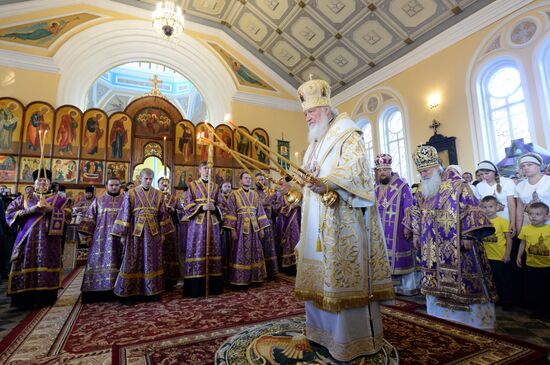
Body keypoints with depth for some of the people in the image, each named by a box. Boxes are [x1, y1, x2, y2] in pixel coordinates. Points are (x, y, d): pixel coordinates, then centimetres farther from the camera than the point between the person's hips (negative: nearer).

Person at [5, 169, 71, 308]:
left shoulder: (58, 199, 10)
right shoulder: (24, 199, 13)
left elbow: (68, 216, 1)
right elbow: (9, 212, 4)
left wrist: (51, 210, -12)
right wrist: (30, 210, -10)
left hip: (49, 238, -1)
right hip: (28, 237, 1)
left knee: (46, 266, -2)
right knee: (27, 265, -3)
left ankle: (45, 298, 4)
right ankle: (25, 299, 5)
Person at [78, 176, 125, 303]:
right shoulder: (99, 201, 8)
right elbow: (90, 218, 7)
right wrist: (87, 235, -1)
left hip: (120, 237, 0)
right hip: (102, 238, 1)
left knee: (117, 263, 3)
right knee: (100, 262, 0)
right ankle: (100, 291, 7)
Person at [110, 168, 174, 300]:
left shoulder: (158, 194, 6)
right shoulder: (131, 194, 0)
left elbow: (162, 215, 8)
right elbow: (125, 214, -1)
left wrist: (163, 233, 6)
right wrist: (122, 234, -3)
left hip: (153, 232, 2)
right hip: (135, 231, -2)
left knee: (153, 261, 8)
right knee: (133, 261, 3)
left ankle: (153, 290, 20)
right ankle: (129, 292, 15)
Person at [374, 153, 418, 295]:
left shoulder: (401, 185, -8)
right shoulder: (375, 187, 8)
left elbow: (409, 208, -10)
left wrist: (408, 226, -14)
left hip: (399, 230, -5)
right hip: (382, 232, 5)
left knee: (401, 256, 2)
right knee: (385, 258, 9)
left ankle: (408, 286, 16)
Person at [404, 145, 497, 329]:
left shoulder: (457, 184, -8)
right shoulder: (422, 190, 9)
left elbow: (470, 210, -11)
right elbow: (416, 213, 17)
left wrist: (468, 235, -16)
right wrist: (416, 233, 15)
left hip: (457, 246, -5)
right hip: (432, 249, 5)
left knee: (463, 282, 2)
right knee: (437, 284, 11)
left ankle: (474, 321, 20)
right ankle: (443, 318, 26)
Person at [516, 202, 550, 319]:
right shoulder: (525, 229, -3)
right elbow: (523, 244, 7)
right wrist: (519, 256, 8)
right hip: (531, 265, 2)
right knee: (534, 290, 12)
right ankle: (537, 309, 27)